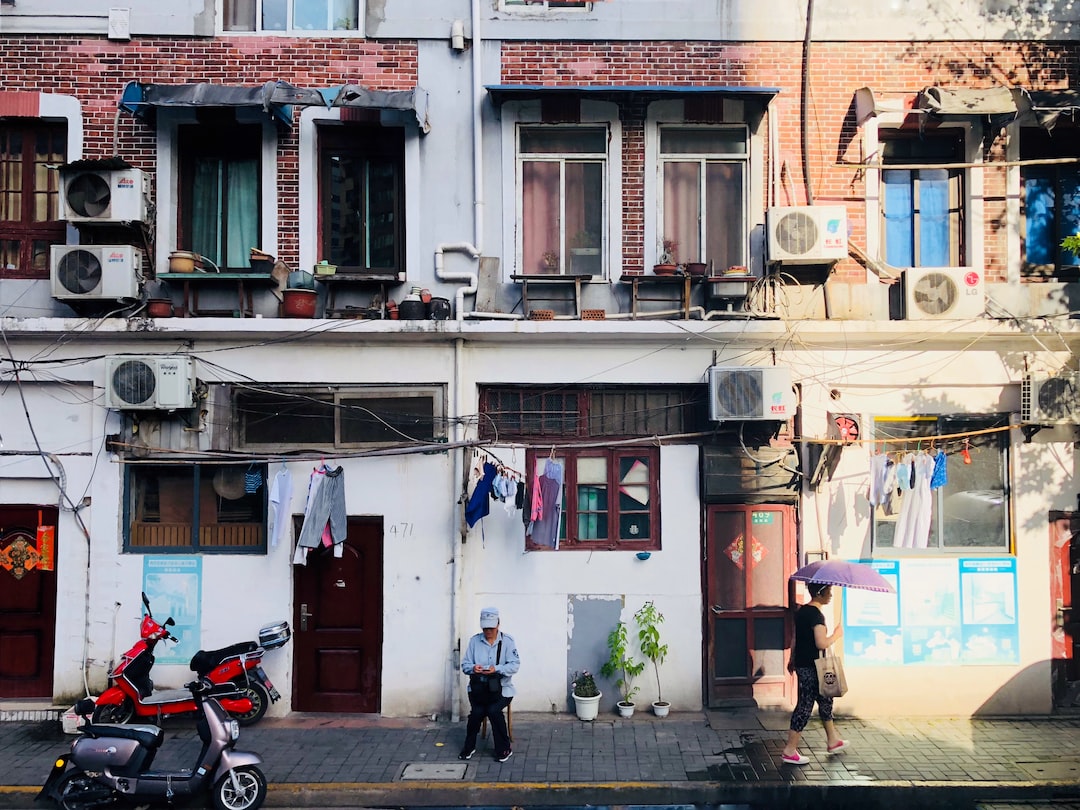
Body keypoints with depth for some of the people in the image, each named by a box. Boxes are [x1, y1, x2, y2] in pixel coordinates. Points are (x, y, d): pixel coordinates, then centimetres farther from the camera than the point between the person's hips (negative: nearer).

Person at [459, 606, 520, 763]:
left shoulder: (507, 641, -2)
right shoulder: (474, 641, 4)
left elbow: (514, 665, -11)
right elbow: (465, 664, 3)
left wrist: (497, 669, -28)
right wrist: (473, 668, -21)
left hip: (501, 688, -2)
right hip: (478, 687, 2)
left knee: (493, 710, -27)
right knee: (477, 711, -24)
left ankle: (504, 750, -8)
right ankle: (469, 746, 2)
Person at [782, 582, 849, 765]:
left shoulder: (801, 611, 9)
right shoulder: (816, 615, -19)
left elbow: (795, 639, 16)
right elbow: (822, 643, -26)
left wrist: (792, 660, 24)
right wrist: (836, 634, -9)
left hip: (801, 663, 10)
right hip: (811, 668, -10)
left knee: (825, 700, 22)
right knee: (805, 705, -3)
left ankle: (833, 740, 36)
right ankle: (790, 751, 2)